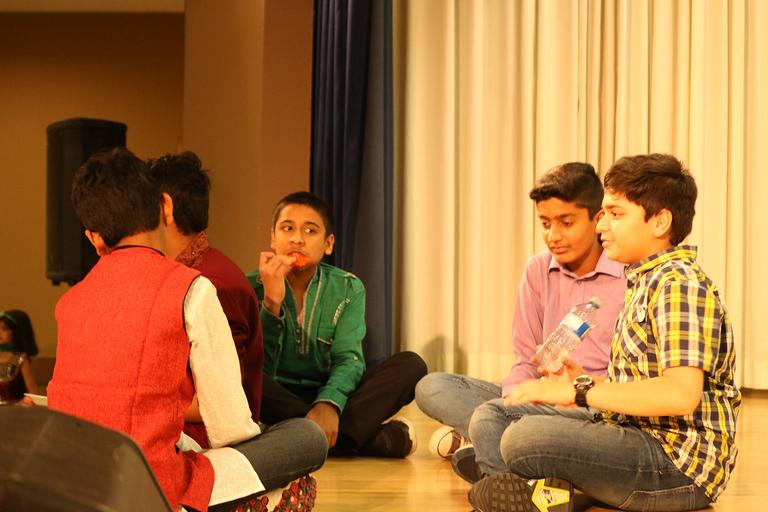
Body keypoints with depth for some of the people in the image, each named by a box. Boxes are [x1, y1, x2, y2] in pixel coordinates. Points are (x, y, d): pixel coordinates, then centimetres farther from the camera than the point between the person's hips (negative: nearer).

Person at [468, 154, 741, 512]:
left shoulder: (680, 284, -15)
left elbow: (681, 394, -27)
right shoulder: (647, 281, 17)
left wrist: (579, 391, -23)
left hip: (679, 467, -11)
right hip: (640, 437, 11)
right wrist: (584, 382, 5)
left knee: (526, 438, -30)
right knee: (498, 415, 12)